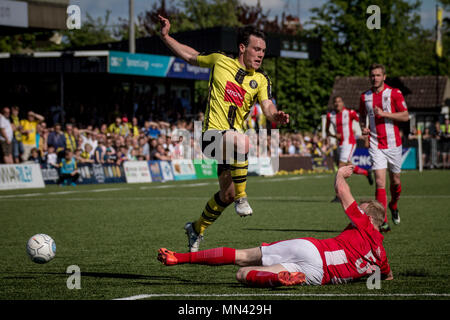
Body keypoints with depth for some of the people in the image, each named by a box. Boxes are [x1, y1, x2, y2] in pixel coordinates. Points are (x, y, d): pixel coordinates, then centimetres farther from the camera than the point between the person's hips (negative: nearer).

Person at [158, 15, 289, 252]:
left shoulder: (261, 80, 4)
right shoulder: (220, 61, 0)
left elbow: (268, 107, -11)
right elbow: (190, 56, 15)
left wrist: (276, 116, -34)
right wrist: (166, 36, 6)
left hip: (233, 138, 5)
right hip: (213, 133, -5)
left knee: (227, 195, 11)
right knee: (242, 141, -38)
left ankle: (197, 228, 37)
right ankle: (241, 197, -23)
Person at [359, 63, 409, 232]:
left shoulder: (394, 93, -3)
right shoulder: (365, 97, 7)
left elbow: (405, 116, -8)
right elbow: (362, 116, 23)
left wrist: (384, 113, -17)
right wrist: (363, 127, 1)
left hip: (393, 143, -1)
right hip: (375, 145, 1)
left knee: (395, 180, 11)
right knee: (380, 182, -13)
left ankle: (393, 205, 43)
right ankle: (383, 221, -14)